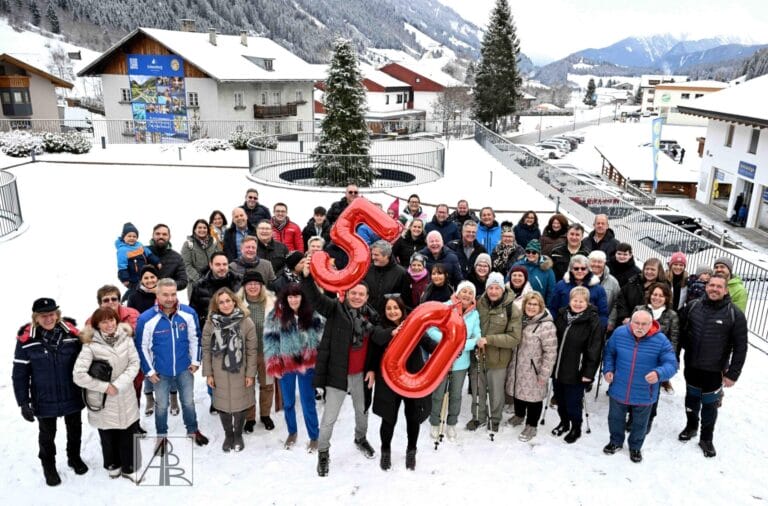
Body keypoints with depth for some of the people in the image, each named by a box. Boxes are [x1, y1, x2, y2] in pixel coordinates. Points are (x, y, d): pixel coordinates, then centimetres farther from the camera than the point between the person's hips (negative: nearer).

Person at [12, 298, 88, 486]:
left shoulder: (71, 333, -11)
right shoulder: (26, 339, -16)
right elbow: (20, 374, -9)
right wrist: (23, 402, -10)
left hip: (72, 397, 2)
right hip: (44, 400, -2)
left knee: (74, 430, 21)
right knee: (47, 435, 19)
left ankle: (74, 457, 47)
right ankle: (49, 466, 42)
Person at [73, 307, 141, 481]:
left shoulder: (126, 338, -6)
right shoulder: (90, 345, -17)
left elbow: (134, 363, -5)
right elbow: (78, 375, -19)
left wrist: (120, 384, -17)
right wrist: (105, 387, -16)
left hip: (126, 398, 3)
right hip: (103, 401, -3)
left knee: (130, 433, 12)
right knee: (108, 437, 14)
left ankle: (129, 467, 33)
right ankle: (112, 465, 40)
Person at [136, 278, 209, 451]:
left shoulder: (189, 313, -14)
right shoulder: (146, 318, -20)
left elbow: (195, 338, 0)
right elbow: (142, 346, -9)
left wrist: (195, 361, 0)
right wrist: (149, 370, -6)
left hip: (184, 368, 2)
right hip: (161, 371, -1)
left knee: (188, 402, 18)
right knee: (161, 405, 17)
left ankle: (193, 431, 40)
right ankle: (161, 436, 40)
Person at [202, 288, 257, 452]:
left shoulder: (246, 322, -11)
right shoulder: (211, 323, -6)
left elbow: (251, 350, -7)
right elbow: (206, 349, -1)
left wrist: (250, 373, -7)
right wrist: (208, 373, -2)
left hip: (240, 372, -1)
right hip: (219, 373, 1)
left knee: (240, 404, 10)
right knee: (222, 404, 13)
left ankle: (238, 435, 34)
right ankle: (228, 435, 35)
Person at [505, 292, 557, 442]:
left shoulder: (546, 325, -20)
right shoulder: (521, 319, 4)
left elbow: (550, 352, -20)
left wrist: (544, 374, -18)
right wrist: (512, 364, 15)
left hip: (533, 371, -7)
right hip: (517, 367, 7)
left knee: (533, 396, 7)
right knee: (517, 391, 21)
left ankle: (531, 426, 27)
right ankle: (519, 415, 46)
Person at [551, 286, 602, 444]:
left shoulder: (593, 321, -13)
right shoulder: (562, 315, 4)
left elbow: (594, 349, -15)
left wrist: (589, 372, -17)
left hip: (576, 372, -5)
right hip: (557, 368, 5)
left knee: (573, 402, 8)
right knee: (560, 399, 19)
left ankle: (576, 429, 32)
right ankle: (564, 423, 43)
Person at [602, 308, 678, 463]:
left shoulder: (661, 340, -19)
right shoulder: (619, 333, -13)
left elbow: (671, 364, -17)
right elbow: (609, 352, 5)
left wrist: (659, 373, -37)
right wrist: (608, 369, -8)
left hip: (644, 394, -1)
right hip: (619, 390, 2)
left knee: (640, 424, 21)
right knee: (615, 418, 22)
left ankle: (635, 447, 48)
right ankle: (616, 441, 50)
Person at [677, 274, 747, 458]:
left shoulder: (735, 314, -12)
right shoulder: (693, 306, -4)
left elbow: (740, 347, -10)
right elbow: (681, 330, 10)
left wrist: (733, 373, -11)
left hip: (715, 371, -3)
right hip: (691, 367, 3)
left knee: (709, 405, 9)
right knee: (691, 399, 20)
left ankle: (706, 439, 27)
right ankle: (691, 426, 42)